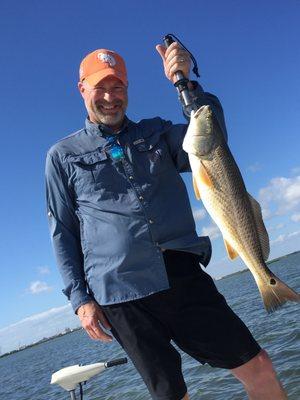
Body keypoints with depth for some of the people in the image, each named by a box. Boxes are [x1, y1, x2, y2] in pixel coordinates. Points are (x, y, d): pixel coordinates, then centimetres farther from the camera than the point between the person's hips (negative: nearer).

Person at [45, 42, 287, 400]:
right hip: (121, 295, -2)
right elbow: (62, 232, 8)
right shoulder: (63, 156, 10)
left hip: (184, 276, 3)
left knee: (259, 369, 4)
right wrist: (80, 298, 1)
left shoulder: (157, 132, 16)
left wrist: (186, 83, -13)